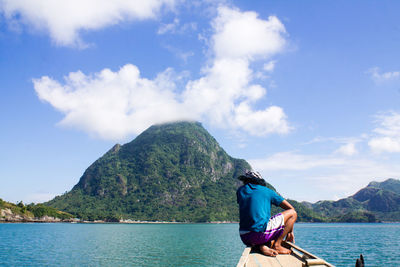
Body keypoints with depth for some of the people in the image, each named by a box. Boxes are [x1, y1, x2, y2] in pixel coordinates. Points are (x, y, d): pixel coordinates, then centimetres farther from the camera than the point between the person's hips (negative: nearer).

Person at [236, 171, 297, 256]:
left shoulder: (240, 191, 18)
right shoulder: (267, 191, 12)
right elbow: (291, 208, 16)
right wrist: (290, 231, 27)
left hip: (245, 239, 4)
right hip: (260, 234, -4)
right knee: (293, 213, 13)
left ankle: (262, 246, 6)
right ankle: (277, 245, 5)